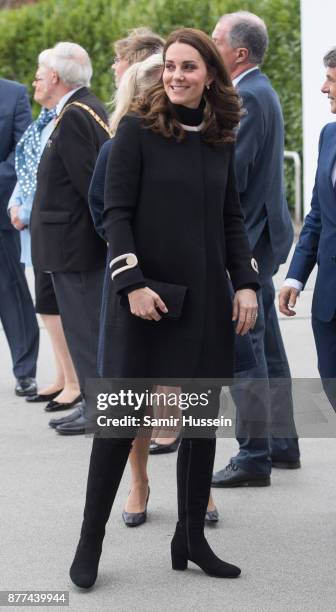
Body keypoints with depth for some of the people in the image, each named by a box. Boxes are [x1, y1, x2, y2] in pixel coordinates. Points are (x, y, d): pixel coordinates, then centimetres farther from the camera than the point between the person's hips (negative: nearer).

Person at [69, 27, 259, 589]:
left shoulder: (220, 139, 9)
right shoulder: (137, 129, -4)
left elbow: (232, 219, 13)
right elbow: (116, 212, -7)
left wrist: (246, 284, 3)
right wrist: (132, 283, -16)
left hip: (206, 300, 4)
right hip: (146, 297, -4)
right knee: (122, 416, -1)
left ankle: (192, 537, 20)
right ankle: (90, 542, 11)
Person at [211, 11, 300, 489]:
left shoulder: (248, 97, -17)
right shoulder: (260, 90, 15)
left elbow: (231, 175, -22)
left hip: (244, 241, -10)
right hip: (260, 235, 10)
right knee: (267, 347, 16)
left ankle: (254, 458, 0)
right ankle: (281, 443, 24)